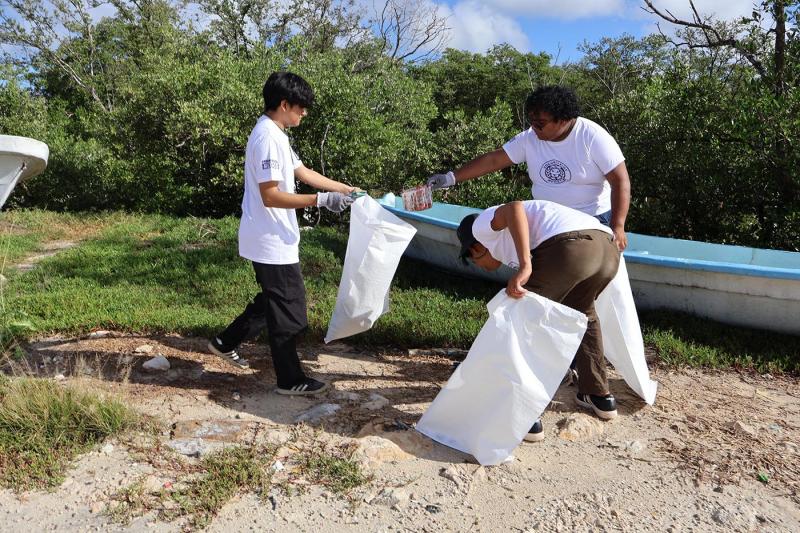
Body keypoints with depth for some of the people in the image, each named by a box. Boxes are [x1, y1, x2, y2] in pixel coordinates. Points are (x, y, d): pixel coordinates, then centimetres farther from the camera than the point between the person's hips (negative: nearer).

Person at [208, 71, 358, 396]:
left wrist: (347, 189, 18)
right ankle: (290, 380, 13)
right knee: (288, 308, 0)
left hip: (273, 239, 10)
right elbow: (270, 196, -25)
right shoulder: (268, 137, -20)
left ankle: (225, 343, 35)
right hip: (272, 242, -10)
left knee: (274, 300, 23)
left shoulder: (275, 134, 12)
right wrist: (321, 200, -25)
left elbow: (303, 173, 19)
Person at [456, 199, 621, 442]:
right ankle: (599, 396, 40)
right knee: (581, 313, 34)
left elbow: (514, 208, -5)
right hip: (608, 249, 9)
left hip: (568, 247, -9)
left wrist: (524, 267, -15)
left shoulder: (484, 224, 19)